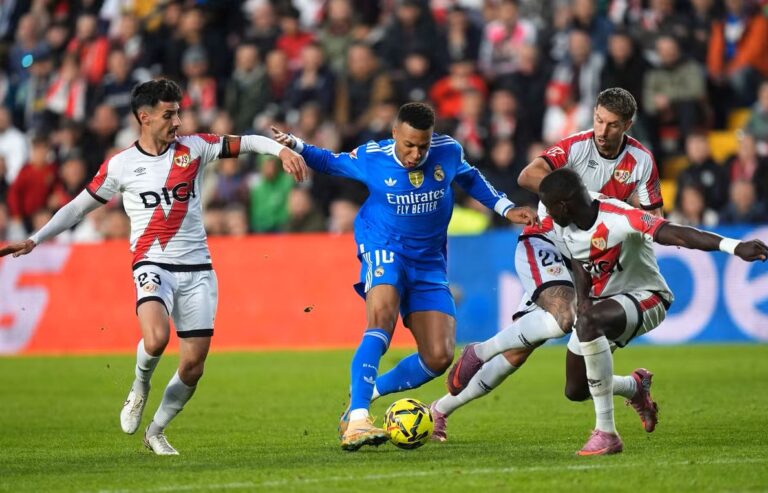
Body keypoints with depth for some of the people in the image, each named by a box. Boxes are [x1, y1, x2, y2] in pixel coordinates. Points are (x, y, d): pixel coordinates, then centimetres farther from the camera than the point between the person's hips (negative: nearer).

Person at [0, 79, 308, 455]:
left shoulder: (193, 148, 4)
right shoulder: (120, 166, 1)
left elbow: (246, 142, 6)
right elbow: (79, 206, 9)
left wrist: (282, 150, -13)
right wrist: (34, 240, 5)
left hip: (197, 269, 3)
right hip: (153, 265, -3)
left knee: (193, 365, 0)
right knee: (155, 339, -31)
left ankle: (156, 431, 22)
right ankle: (140, 387, 3)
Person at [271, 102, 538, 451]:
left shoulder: (448, 151, -5)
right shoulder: (371, 158, -10)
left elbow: (468, 178, 17)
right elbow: (330, 163, 8)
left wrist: (506, 208, 12)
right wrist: (296, 147, -10)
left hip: (428, 262, 4)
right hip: (385, 250, -4)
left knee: (439, 357, -6)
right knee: (382, 314, -35)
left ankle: (367, 391, 18)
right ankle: (356, 421, -41)